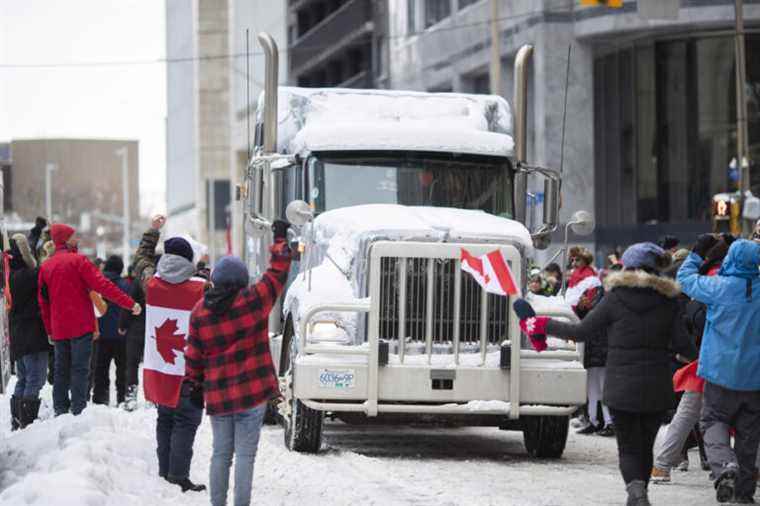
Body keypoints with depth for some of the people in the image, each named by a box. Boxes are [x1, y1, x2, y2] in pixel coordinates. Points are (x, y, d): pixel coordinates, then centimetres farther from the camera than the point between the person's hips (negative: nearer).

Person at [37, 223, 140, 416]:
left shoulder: (46, 266, 9)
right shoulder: (78, 261, -8)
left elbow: (43, 301, 12)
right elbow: (102, 285, -16)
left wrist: (50, 331, 19)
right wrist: (130, 303, -15)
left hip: (58, 328, 5)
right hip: (81, 326, -5)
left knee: (61, 371, 12)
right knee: (79, 368, -5)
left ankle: (60, 410, 12)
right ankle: (78, 411, -10)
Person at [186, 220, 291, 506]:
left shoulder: (199, 312, 0)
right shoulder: (253, 301, -9)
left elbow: (193, 355, 5)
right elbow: (277, 274, 3)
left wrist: (194, 385, 17)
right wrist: (280, 239, 15)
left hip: (217, 395, 3)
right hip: (252, 392, -3)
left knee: (221, 453, 14)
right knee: (245, 454, -1)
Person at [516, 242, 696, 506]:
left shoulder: (615, 298, -6)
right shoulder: (667, 301, 0)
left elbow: (581, 331, -3)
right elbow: (683, 344, -5)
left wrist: (543, 325, 10)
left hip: (621, 387, -2)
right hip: (657, 389, 2)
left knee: (628, 448, 1)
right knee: (645, 447, 16)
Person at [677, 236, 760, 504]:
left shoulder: (720, 287, -12)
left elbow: (685, 277, 2)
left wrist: (697, 252, 16)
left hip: (722, 371, -3)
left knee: (714, 421, 6)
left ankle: (724, 464, -22)